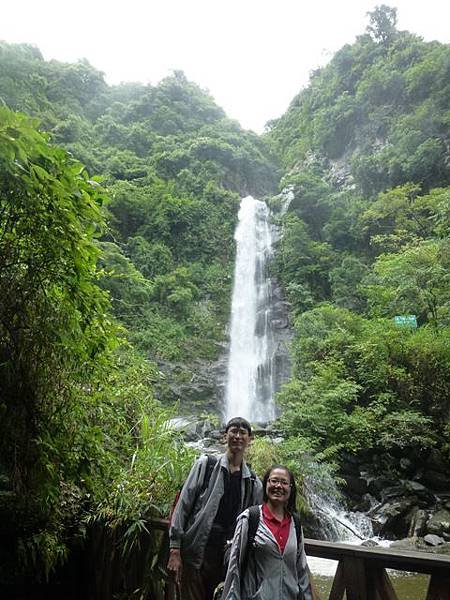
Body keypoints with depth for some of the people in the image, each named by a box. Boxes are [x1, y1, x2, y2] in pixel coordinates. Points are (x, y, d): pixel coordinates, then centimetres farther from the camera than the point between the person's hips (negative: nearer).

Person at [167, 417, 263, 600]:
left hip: (226, 560, 3)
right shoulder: (205, 465, -2)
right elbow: (183, 506, -3)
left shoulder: (253, 483, 6)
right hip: (195, 555, -3)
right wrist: (175, 549, -7)